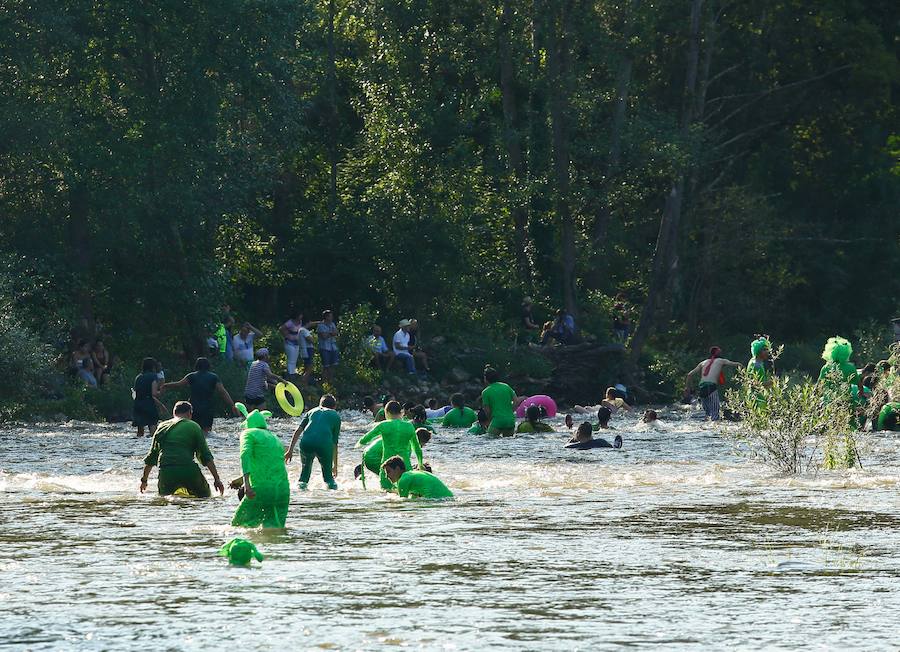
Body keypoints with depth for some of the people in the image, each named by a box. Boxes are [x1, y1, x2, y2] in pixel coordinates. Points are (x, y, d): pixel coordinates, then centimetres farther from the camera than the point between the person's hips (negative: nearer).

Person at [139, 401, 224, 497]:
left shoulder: (162, 427, 18)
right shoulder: (194, 427, 10)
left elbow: (151, 456, 22)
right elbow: (206, 456, 5)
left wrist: (144, 480, 31)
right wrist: (216, 479, 6)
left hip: (166, 472, 2)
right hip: (188, 470, -2)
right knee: (205, 496, 13)